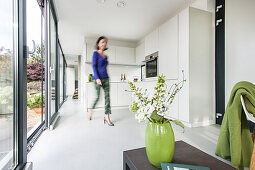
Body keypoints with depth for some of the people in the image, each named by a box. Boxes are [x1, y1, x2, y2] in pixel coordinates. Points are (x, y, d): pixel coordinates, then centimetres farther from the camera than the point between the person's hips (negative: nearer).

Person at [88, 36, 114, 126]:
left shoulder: (106, 56, 17)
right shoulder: (95, 53, 0)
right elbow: (94, 66, -8)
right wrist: (97, 78, -18)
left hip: (106, 78, 6)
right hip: (98, 78, -5)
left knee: (107, 96, -2)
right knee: (97, 97, -1)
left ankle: (107, 116, 3)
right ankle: (91, 111, 28)